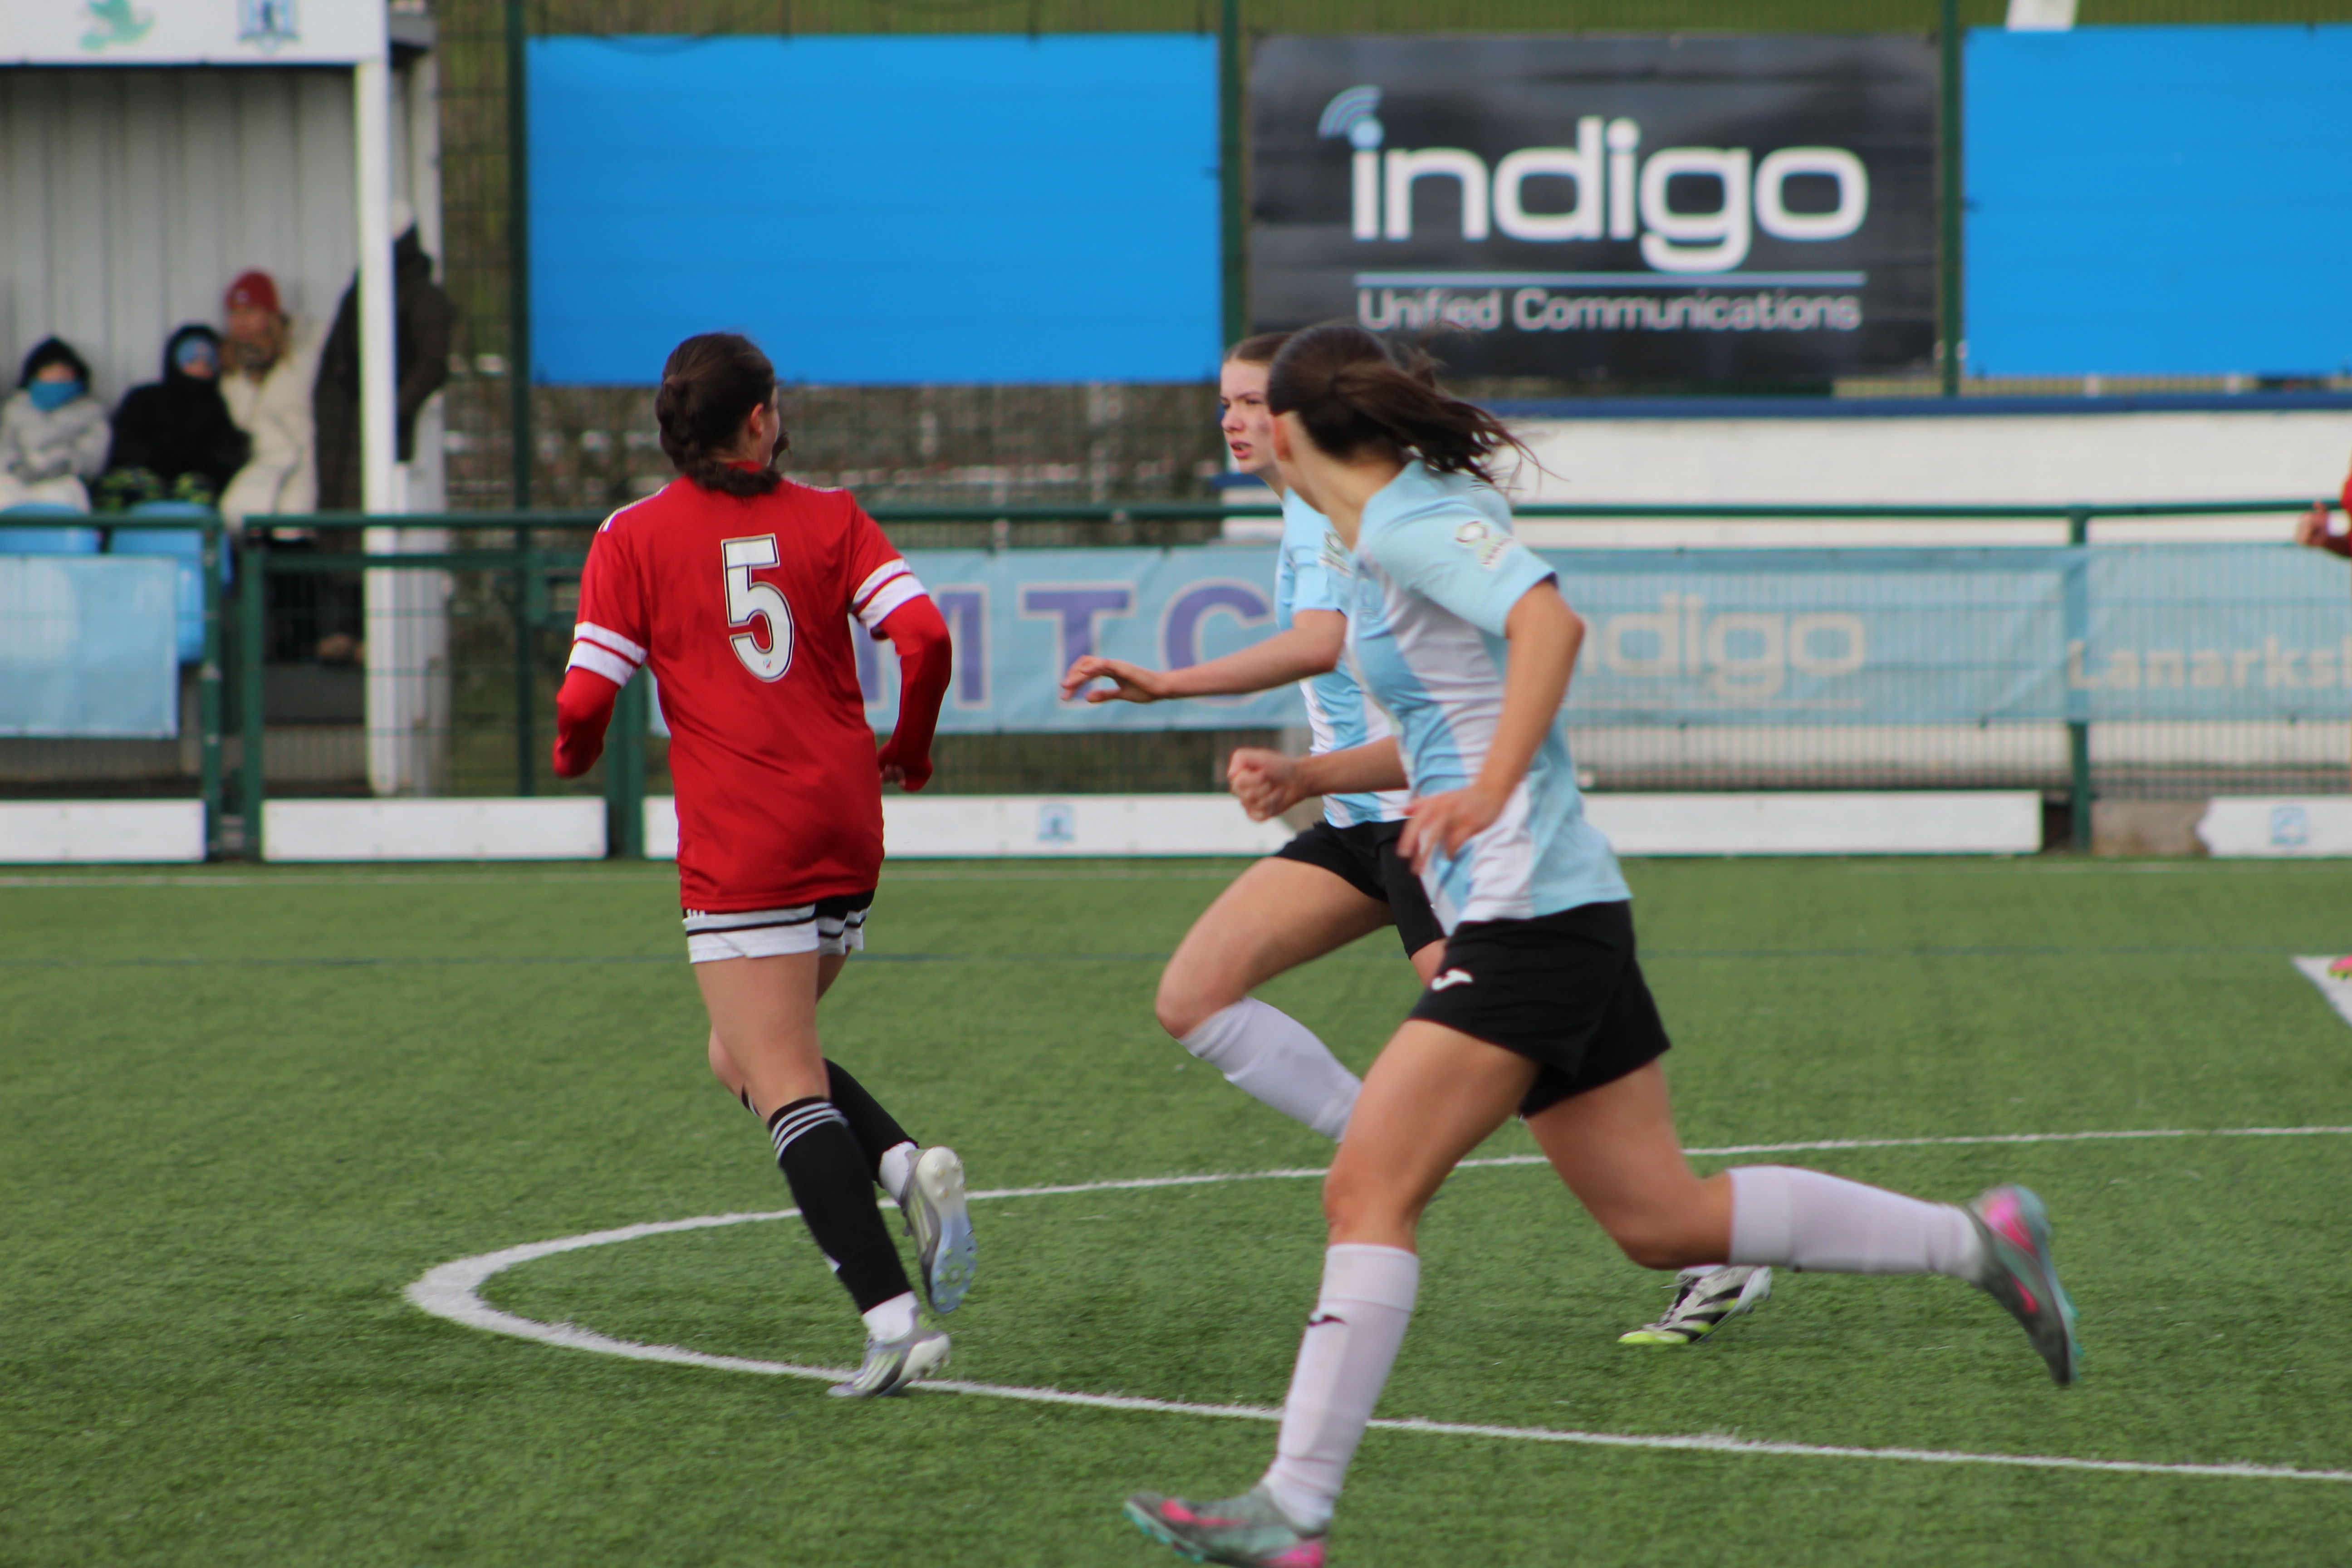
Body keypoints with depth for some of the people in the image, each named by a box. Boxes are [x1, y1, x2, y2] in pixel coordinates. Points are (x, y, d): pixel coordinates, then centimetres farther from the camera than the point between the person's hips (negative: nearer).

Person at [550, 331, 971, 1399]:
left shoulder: (634, 538, 0)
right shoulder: (827, 519, 7)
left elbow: (587, 699, -5)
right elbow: (924, 638, -4)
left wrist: (572, 755, 18)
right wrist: (909, 746, 14)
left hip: (741, 850, -4)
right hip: (847, 831, 5)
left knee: (786, 1089, -5)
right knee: (745, 1058, 21)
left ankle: (893, 1320, -17)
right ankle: (909, 1170, -3)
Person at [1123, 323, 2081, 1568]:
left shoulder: (1405, 521, -10)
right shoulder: (1392, 533, 18)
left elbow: (1549, 620, -27)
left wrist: (1485, 792, -35)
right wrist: (1315, 776, 17)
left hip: (1527, 919, -10)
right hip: (1557, 917, 10)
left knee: (1367, 1193, -13)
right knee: (1663, 1220, 12)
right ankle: (1976, 1241, 17)